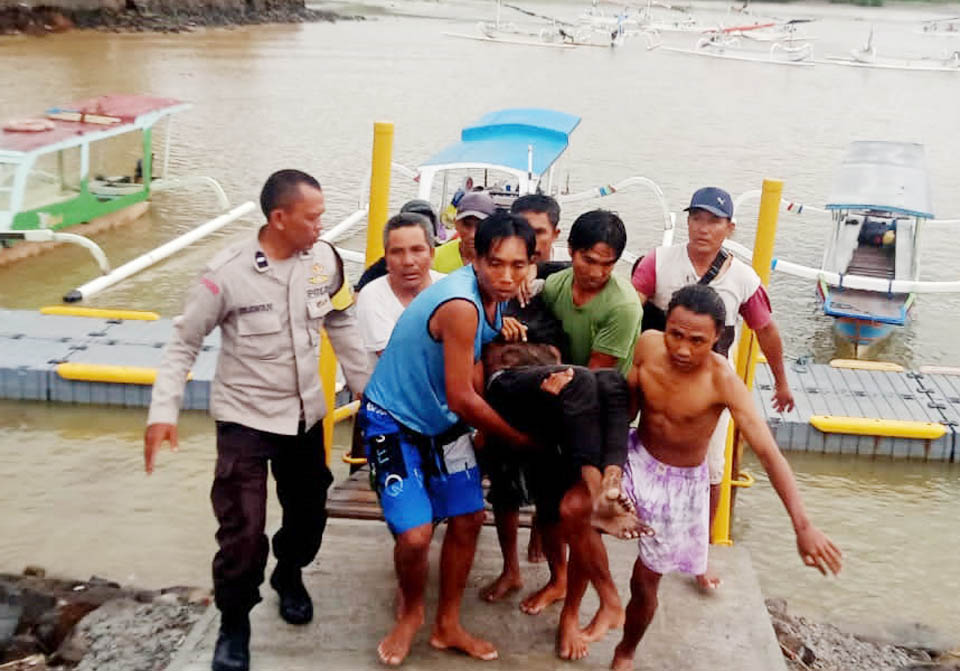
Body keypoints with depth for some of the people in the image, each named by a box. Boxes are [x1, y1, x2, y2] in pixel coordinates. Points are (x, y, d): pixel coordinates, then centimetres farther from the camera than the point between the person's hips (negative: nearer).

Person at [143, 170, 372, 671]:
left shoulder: (325, 259, -9)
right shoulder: (227, 273, -21)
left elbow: (341, 324, 7)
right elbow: (184, 344, -11)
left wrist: (366, 385, 10)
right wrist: (163, 412, -19)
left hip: (306, 413, 4)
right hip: (245, 418, -4)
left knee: (308, 512, 19)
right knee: (243, 530, -4)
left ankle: (289, 576, 51)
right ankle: (234, 625, 22)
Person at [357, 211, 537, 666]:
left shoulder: (491, 295, -5)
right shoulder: (461, 305, -32)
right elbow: (462, 398, -25)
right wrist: (520, 438, -12)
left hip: (443, 422, 8)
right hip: (394, 422, -8)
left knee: (468, 520, 8)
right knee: (416, 534, -16)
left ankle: (447, 626, 28)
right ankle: (410, 612, 18)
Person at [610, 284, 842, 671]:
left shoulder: (722, 381, -30)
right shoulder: (647, 345, -18)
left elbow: (767, 451, -36)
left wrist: (802, 526, -44)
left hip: (681, 482, -3)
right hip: (634, 459, 3)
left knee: (645, 581, 7)